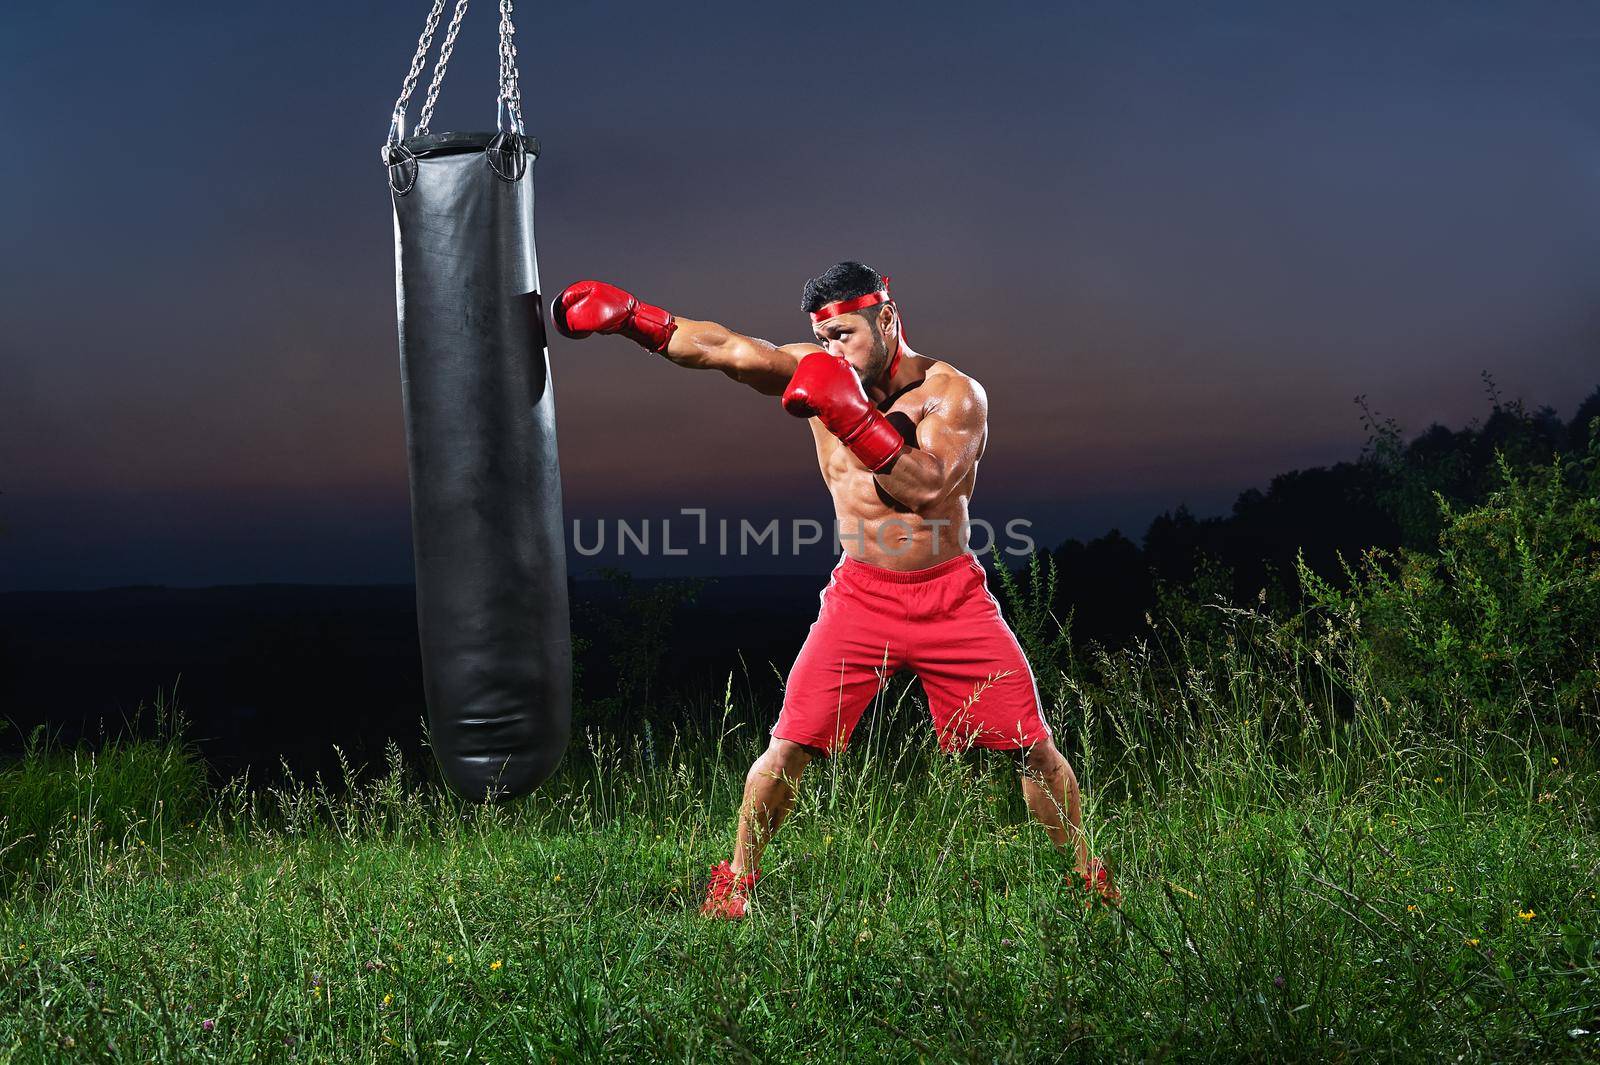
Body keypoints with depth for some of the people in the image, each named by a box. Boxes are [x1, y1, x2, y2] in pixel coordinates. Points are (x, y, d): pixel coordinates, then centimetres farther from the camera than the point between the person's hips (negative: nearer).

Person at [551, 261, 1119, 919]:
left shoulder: (954, 394, -9)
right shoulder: (819, 372, -3)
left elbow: (925, 485, -26)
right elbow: (724, 348, -16)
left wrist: (851, 414, -34)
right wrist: (628, 317, -28)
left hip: (952, 598, -1)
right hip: (861, 598, 1)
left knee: (1035, 748, 2)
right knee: (790, 747, -6)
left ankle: (1087, 875, 24)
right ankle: (736, 879, 15)